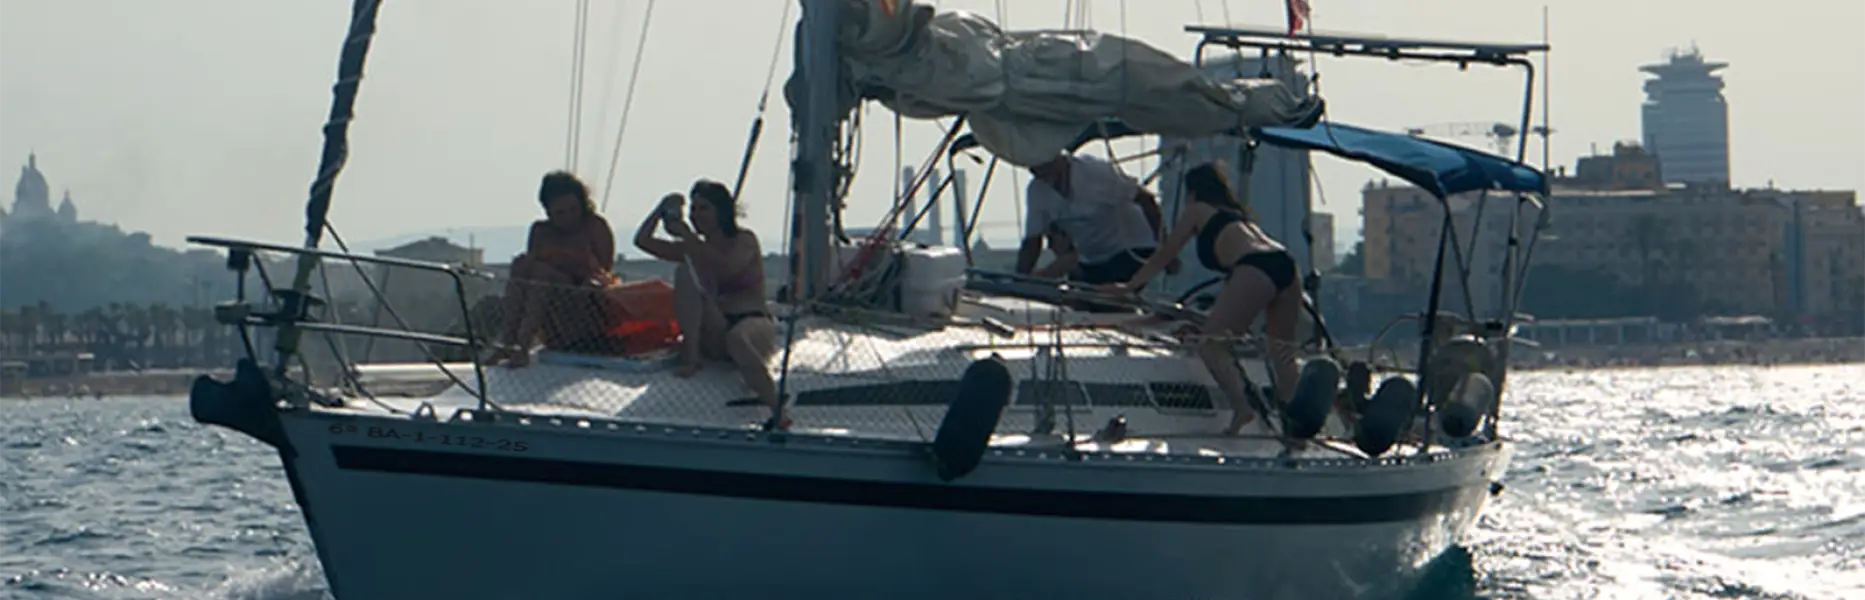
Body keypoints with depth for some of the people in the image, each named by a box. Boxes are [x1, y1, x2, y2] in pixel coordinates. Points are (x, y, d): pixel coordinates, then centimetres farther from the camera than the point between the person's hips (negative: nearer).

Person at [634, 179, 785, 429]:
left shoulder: (745, 241, 3)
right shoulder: (695, 249, 18)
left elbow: (727, 267, -20)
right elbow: (642, 240, 15)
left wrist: (687, 235, -18)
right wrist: (662, 209, 3)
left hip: (754, 322, -4)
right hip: (714, 333, 5)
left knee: (738, 338, -43)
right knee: (685, 271, -15)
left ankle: (778, 411, -58)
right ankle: (690, 355, -27)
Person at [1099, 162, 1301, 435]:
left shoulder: (1196, 211, 20)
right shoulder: (1237, 212, 37)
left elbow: (1162, 256, 25)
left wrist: (1128, 286, 36)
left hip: (1254, 269, -7)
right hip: (1285, 262, 7)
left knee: (1211, 344, -4)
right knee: (1282, 351, 14)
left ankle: (1242, 407, -20)